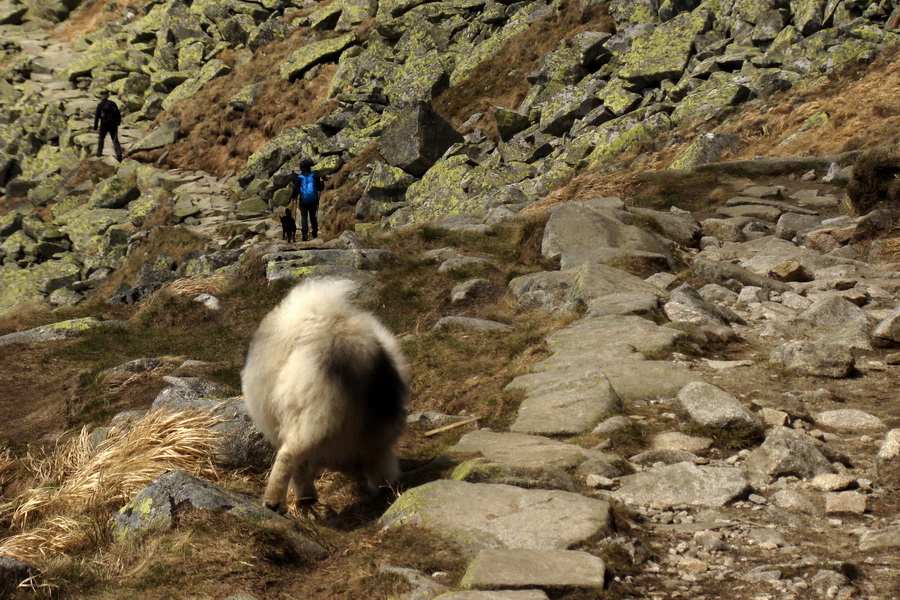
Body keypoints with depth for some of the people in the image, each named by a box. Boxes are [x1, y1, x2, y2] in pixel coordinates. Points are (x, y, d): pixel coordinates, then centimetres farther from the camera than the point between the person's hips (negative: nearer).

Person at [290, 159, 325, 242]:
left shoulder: (299, 178, -7)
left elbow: (296, 190, -9)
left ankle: (304, 234, -18)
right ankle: (315, 234, 20)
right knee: (313, 217, 16)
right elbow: (320, 188, 2)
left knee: (304, 218, -1)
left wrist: (292, 197, 9)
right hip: (313, 201, 2)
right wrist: (321, 182, 22)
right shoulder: (315, 176, -3)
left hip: (303, 201, -2)